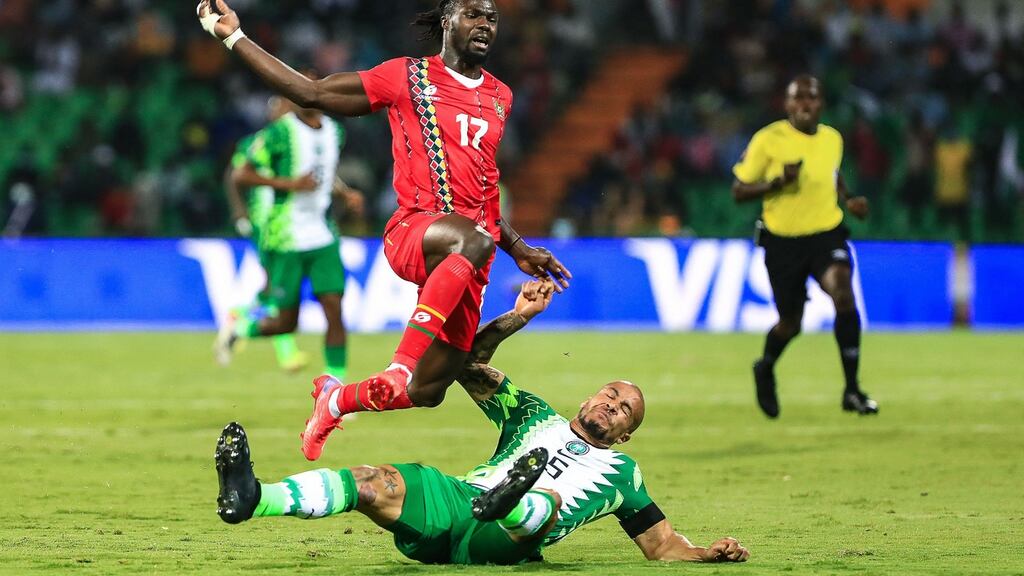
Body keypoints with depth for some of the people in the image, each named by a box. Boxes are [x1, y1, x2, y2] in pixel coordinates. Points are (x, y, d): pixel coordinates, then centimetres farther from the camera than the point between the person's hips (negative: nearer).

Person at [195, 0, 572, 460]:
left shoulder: (500, 97, 20)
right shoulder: (407, 77, 5)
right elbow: (310, 93, 6)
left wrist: (518, 248, 28)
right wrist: (234, 38, 4)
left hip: (466, 258, 5)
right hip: (413, 230, -5)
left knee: (427, 392, -1)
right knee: (472, 240, -42)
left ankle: (338, 401, 28)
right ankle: (400, 365, -42)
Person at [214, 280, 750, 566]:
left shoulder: (620, 472, 30)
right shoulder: (537, 418, 35)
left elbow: (663, 544, 28)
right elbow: (471, 366, 31)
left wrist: (711, 553, 8)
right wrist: (518, 317, 19)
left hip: (499, 541, -2)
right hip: (450, 500, 2)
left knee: (549, 501, -37)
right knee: (375, 482, -26)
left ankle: (510, 502, -76)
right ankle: (248, 499, -49)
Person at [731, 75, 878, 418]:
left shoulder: (832, 139, 5)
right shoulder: (768, 140, -9)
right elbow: (739, 191, -6)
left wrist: (848, 200, 6)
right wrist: (778, 182, -22)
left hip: (827, 233, 2)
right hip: (783, 241, -2)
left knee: (844, 296, -25)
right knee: (790, 324, 7)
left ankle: (852, 391, -19)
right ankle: (765, 370, 44)